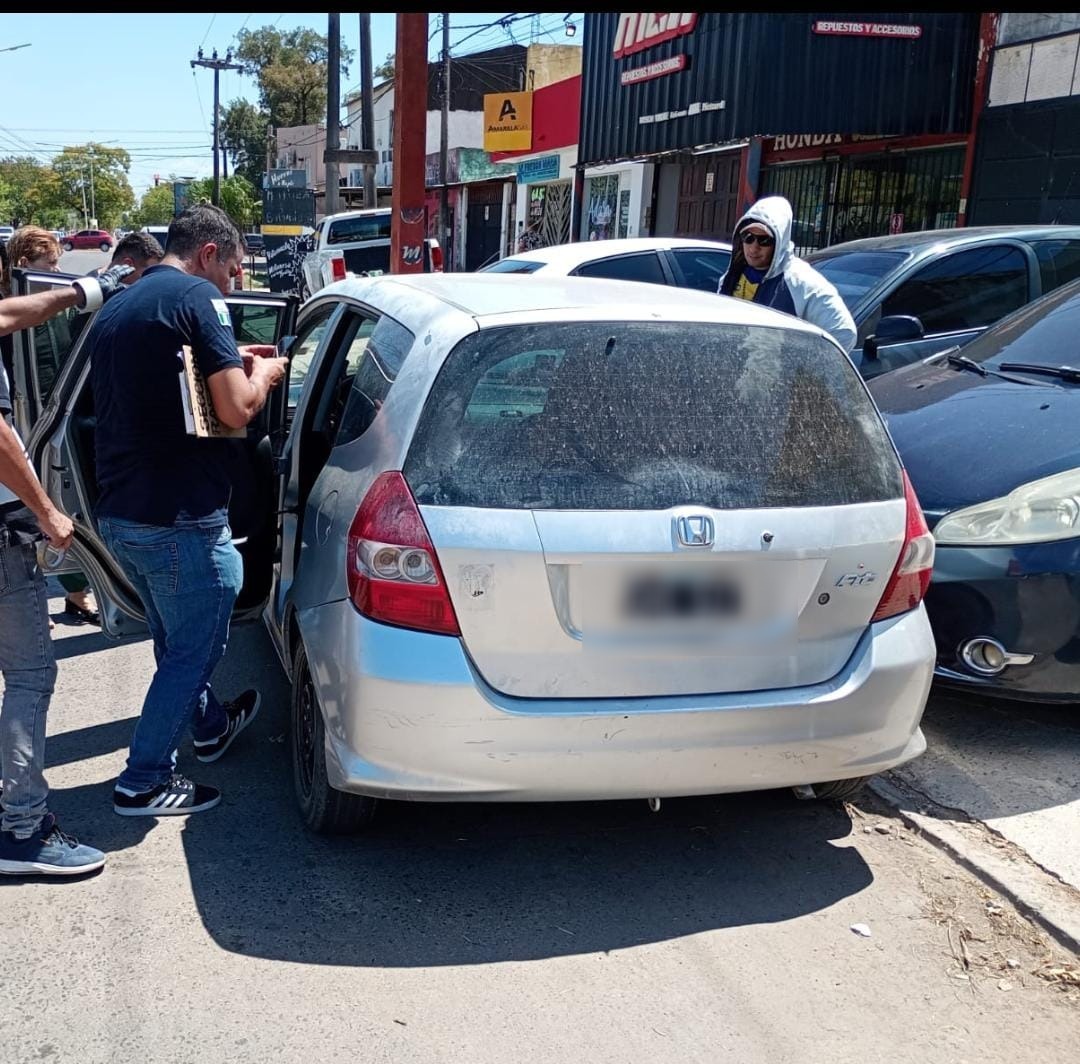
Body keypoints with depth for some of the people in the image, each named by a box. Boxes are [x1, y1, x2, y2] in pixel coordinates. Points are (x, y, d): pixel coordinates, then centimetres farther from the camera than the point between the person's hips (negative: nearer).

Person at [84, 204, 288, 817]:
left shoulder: (116, 310, 16)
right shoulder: (198, 297, -11)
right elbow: (237, 411, -18)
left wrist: (229, 365, 22)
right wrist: (263, 374, 2)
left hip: (119, 514, 9)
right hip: (181, 519, -9)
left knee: (177, 639, 26)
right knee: (194, 648, 7)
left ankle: (211, 727, 45)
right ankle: (143, 783, 14)